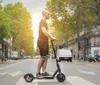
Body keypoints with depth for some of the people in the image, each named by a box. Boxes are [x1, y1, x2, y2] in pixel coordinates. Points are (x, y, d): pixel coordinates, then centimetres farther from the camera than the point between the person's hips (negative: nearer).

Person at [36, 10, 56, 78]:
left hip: (45, 42, 10)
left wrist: (51, 37, 13)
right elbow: (44, 31, -27)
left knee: (46, 57, 8)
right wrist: (52, 37, -24)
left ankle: (44, 72, 9)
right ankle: (38, 73, -1)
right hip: (42, 42, -10)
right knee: (42, 57, -8)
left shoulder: (44, 22, 22)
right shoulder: (43, 21, -12)